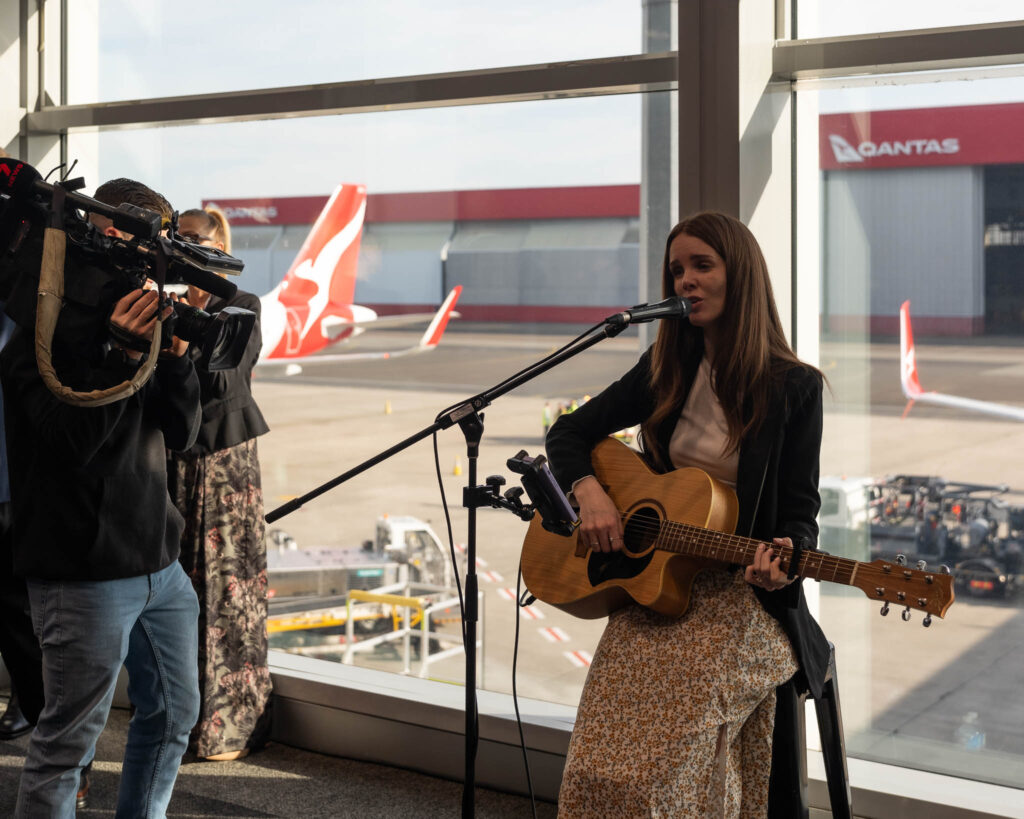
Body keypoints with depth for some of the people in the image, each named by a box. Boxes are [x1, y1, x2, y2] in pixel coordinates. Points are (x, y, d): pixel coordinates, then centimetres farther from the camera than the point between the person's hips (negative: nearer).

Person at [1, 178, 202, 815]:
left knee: (174, 713, 18)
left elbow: (181, 434, 8)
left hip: (159, 564, 8)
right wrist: (122, 354, -27)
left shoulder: (138, 318, 12)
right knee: (69, 738, -3)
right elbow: (73, 441, -20)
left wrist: (176, 356, -8)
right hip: (85, 575, -8)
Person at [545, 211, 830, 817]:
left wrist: (783, 561, -25)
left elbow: (800, 511, -2)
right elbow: (568, 433, 14)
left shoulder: (794, 387, -2)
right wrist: (588, 491, -6)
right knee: (600, 768, -17)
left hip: (742, 595, -3)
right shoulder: (666, 371, 10)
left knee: (657, 770, -22)